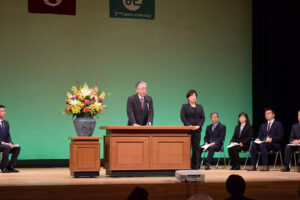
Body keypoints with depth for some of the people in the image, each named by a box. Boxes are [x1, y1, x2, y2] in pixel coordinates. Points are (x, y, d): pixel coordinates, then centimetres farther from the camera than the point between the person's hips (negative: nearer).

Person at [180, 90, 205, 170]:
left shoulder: (200, 107, 15)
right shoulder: (185, 106, 5)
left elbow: (203, 117, 9)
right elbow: (182, 117, -5)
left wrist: (199, 125, -8)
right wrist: (189, 125, -15)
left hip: (197, 130, 3)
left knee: (196, 147, 0)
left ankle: (195, 165, 3)